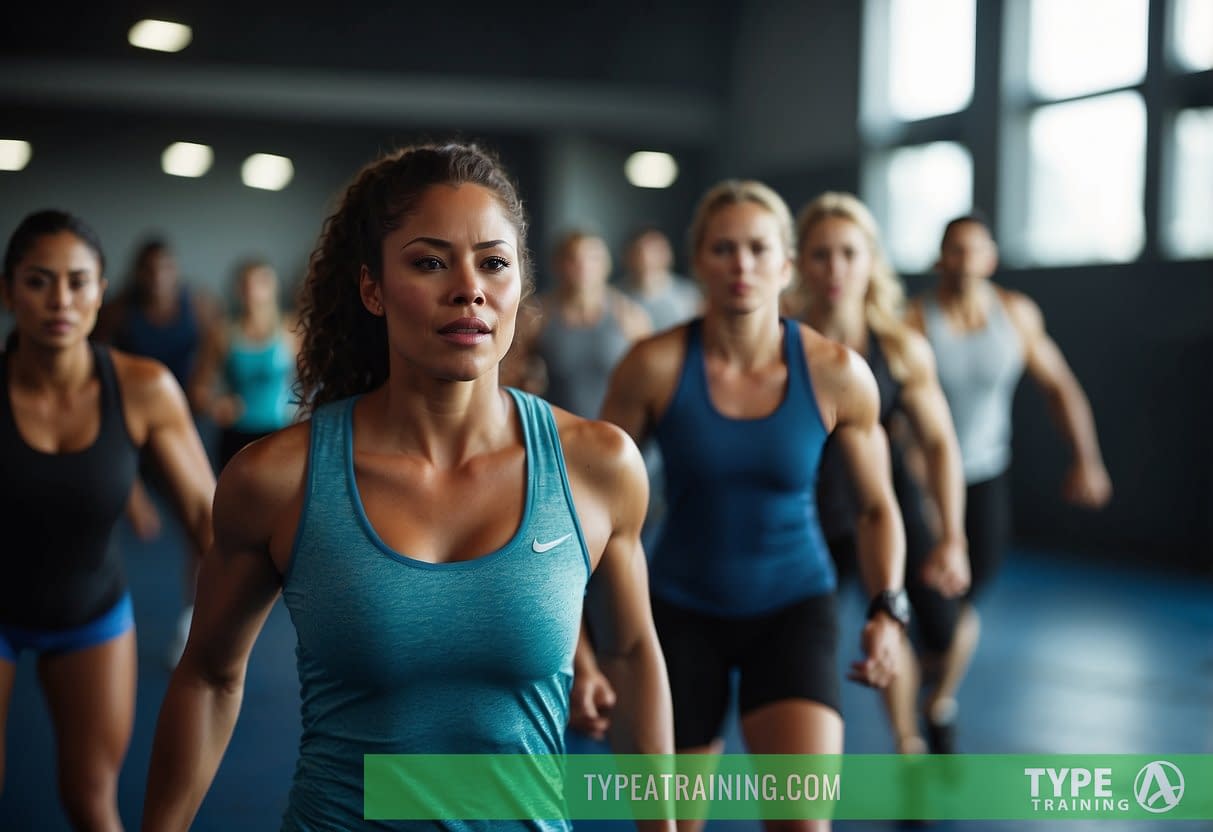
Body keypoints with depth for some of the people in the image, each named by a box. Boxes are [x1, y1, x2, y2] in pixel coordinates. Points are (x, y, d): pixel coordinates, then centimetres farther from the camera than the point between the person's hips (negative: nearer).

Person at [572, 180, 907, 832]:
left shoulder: (836, 373, -10)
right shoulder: (656, 365, -13)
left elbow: (877, 505, 4)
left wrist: (886, 610, -11)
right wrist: (579, 655, -11)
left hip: (794, 607, 0)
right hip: (682, 609, 0)